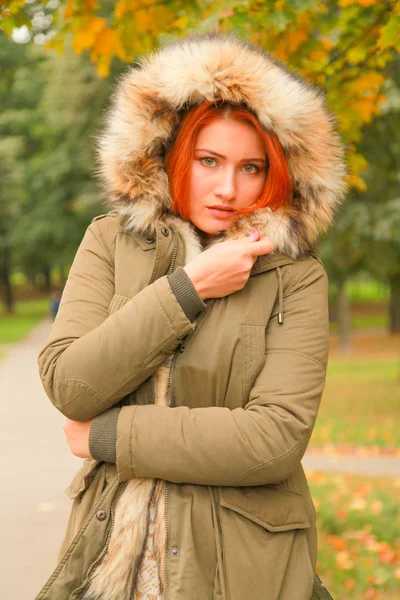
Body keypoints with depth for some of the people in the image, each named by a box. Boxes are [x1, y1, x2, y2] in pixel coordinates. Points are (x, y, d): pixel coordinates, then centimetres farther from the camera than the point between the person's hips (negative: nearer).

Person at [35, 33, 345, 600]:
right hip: (110, 549, 2)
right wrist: (190, 286, -17)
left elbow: (278, 437, -19)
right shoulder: (110, 242, 0)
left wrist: (108, 435, -14)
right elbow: (66, 383, -13)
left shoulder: (295, 276, -7)